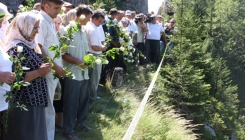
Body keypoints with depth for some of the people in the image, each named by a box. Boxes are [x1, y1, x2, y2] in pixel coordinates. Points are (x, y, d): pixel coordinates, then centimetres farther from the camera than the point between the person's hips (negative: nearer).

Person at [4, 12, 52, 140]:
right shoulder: (17, 48, -19)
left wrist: (42, 68, 11)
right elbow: (16, 79, -25)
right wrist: (39, 72, -24)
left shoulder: (26, 44, 10)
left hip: (31, 101, 10)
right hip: (24, 104, -10)